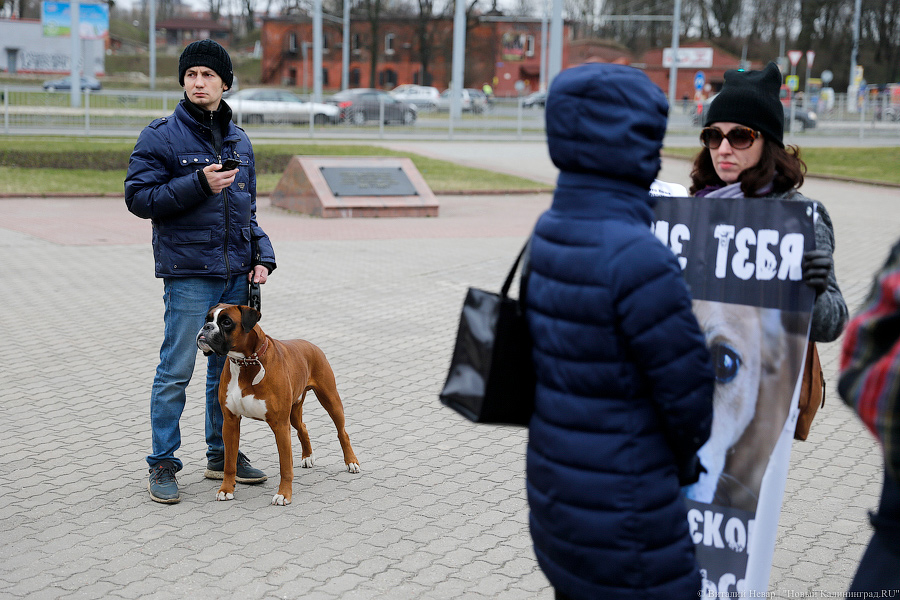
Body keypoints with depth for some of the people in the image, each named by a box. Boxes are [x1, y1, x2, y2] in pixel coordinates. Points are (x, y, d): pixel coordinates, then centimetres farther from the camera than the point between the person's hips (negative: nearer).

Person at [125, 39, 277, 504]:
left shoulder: (239, 141, 14)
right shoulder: (161, 136, -4)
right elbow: (138, 197, -10)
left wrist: (262, 256, 8)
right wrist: (199, 184, -19)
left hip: (235, 273, 6)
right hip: (188, 273, -6)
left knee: (228, 367, 12)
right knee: (176, 371, -3)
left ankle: (221, 454, 25)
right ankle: (162, 465, 8)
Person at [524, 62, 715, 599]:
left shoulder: (548, 234, 0)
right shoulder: (637, 258, -26)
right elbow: (687, 383, -17)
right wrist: (684, 457, 4)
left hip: (555, 490, 8)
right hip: (621, 513, -8)